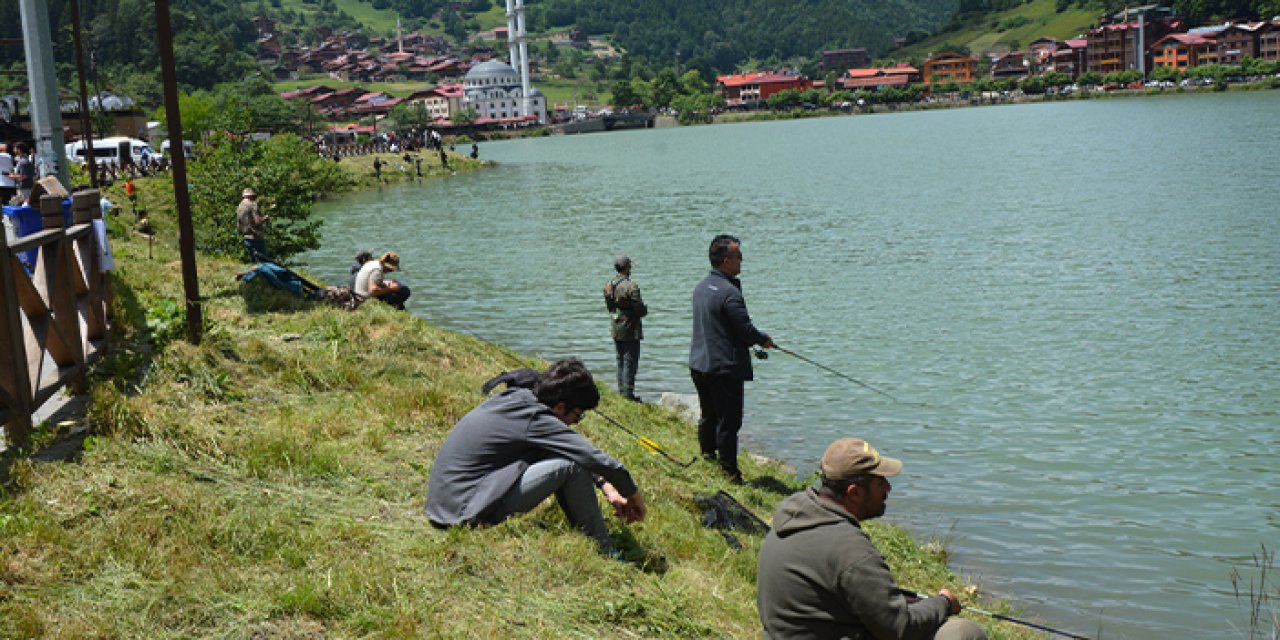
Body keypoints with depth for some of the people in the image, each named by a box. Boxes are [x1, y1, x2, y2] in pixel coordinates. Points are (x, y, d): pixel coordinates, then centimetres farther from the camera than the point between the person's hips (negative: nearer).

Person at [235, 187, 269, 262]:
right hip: (256, 237, -8)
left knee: (252, 259, 12)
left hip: (246, 238, 8)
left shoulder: (239, 208, 14)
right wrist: (265, 218, -1)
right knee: (263, 259, -8)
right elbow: (257, 221, -18)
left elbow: (238, 226, 15)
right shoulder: (252, 204, -10)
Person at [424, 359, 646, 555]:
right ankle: (607, 554, -3)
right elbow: (604, 463, -18)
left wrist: (606, 487, 16)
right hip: (466, 512, -10)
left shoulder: (515, 397, 9)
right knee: (572, 464, -15)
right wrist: (634, 496, -1)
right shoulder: (536, 420, -17)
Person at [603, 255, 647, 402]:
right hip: (630, 329, -7)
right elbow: (640, 310, -19)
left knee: (621, 360, 17)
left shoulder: (608, 285, 2)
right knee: (630, 361, -1)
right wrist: (645, 309, 2)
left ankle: (621, 390, 23)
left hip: (615, 329, 7)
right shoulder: (631, 286, -21)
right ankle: (628, 392, 0)